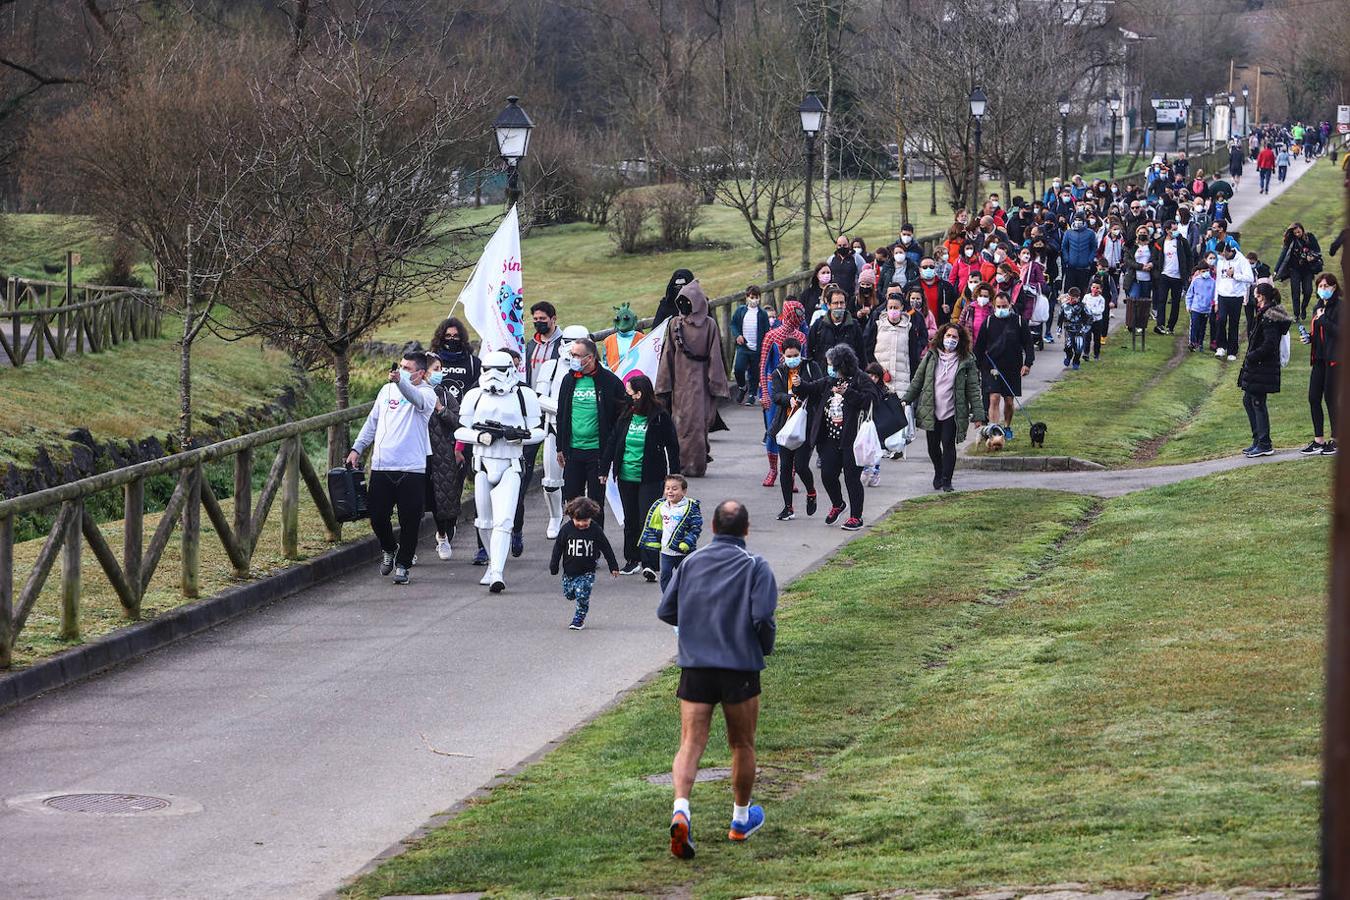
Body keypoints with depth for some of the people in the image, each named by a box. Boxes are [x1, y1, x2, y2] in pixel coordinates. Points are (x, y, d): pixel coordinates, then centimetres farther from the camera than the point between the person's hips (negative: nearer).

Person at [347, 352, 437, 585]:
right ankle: (389, 549, 31)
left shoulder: (427, 393, -1)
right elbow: (372, 422, 22)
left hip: (412, 469, -4)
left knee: (410, 520, -2)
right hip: (381, 466, 4)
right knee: (377, 515, 4)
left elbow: (415, 398, -26)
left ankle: (403, 564, 11)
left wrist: (400, 381, -45)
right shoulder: (387, 390, 15)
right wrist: (357, 448, 14)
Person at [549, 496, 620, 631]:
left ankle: (578, 620, 3)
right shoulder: (567, 529, -8)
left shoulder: (595, 530, -9)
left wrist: (613, 566, 4)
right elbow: (558, 548, 1)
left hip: (587, 571, -2)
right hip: (569, 570, 2)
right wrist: (553, 567, 2)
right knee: (569, 595, 8)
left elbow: (606, 549, 1)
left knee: (582, 596, -12)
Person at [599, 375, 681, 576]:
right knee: (630, 520, 11)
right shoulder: (626, 416, 6)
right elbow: (612, 443, 13)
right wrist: (604, 469, 12)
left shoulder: (660, 417, -7)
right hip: (626, 478, 5)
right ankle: (632, 559, 20)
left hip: (650, 479, -5)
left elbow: (672, 447, -2)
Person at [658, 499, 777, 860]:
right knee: (742, 745, 17)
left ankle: (681, 809, -28)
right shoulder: (755, 566, -4)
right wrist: (766, 646, 6)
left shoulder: (691, 562, 6)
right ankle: (741, 818, 31)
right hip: (740, 668, -2)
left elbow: (665, 611, 7)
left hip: (694, 666, 2)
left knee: (690, 745, -4)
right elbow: (762, 617, -14)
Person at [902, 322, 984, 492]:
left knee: (948, 444, -10)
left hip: (952, 412, -3)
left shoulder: (966, 361, -1)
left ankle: (946, 480, -1)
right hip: (931, 411, 3)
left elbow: (973, 388, -2)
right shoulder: (931, 357, 5)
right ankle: (938, 473, 35)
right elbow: (917, 381, 12)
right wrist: (906, 400, 9)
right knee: (933, 446, 10)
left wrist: (977, 413, -6)